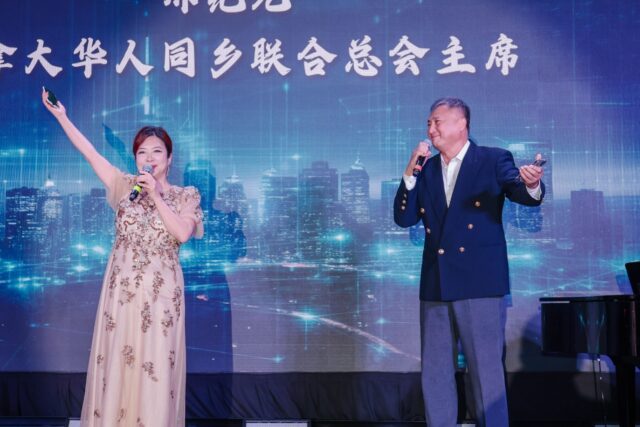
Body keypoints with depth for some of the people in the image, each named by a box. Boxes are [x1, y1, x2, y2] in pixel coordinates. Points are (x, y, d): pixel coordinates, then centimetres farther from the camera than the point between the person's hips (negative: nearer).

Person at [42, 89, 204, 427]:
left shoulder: (186, 196, 2)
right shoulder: (126, 186, 7)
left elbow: (182, 233, -14)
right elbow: (90, 153, 5)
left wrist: (156, 195, -14)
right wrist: (61, 116, 2)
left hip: (160, 293, -2)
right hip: (121, 289, 2)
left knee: (155, 368, -1)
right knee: (116, 364, 4)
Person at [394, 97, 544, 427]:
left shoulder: (493, 160, 0)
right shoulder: (425, 169, 12)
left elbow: (522, 193, -14)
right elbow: (404, 218, 5)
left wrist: (532, 184, -37)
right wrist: (410, 173, -7)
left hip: (480, 284, -5)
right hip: (435, 286, 5)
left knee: (486, 372, 0)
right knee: (434, 374, 10)